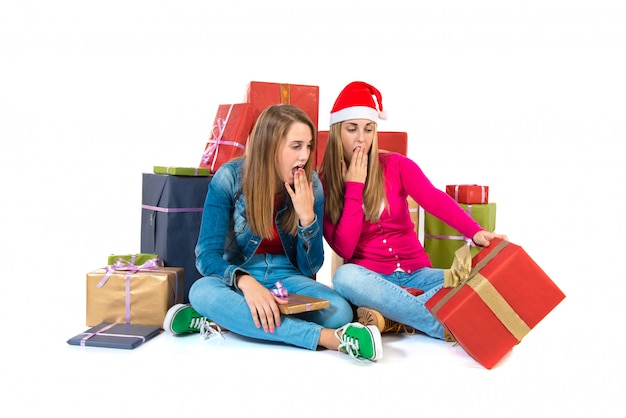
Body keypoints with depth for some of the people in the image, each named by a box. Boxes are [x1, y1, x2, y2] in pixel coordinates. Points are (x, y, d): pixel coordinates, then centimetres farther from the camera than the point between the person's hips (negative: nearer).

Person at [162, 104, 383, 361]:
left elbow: (310, 267, -5)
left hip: (286, 279, 2)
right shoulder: (230, 178, -14)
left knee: (340, 311, -28)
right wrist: (245, 281, -37)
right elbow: (207, 254, -17)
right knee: (202, 291, -37)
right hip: (238, 277, -1)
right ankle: (328, 338, -39)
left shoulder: (311, 185, -8)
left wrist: (307, 216, -22)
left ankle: (221, 321, -24)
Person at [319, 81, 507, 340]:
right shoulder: (322, 182, -3)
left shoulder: (396, 165, 0)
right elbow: (344, 249, -13)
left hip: (415, 273, 1)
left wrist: (475, 232, -36)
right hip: (370, 277, -1)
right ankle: (450, 327, -29)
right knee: (346, 276, -37)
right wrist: (354, 186, -15)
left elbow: (435, 200, -18)